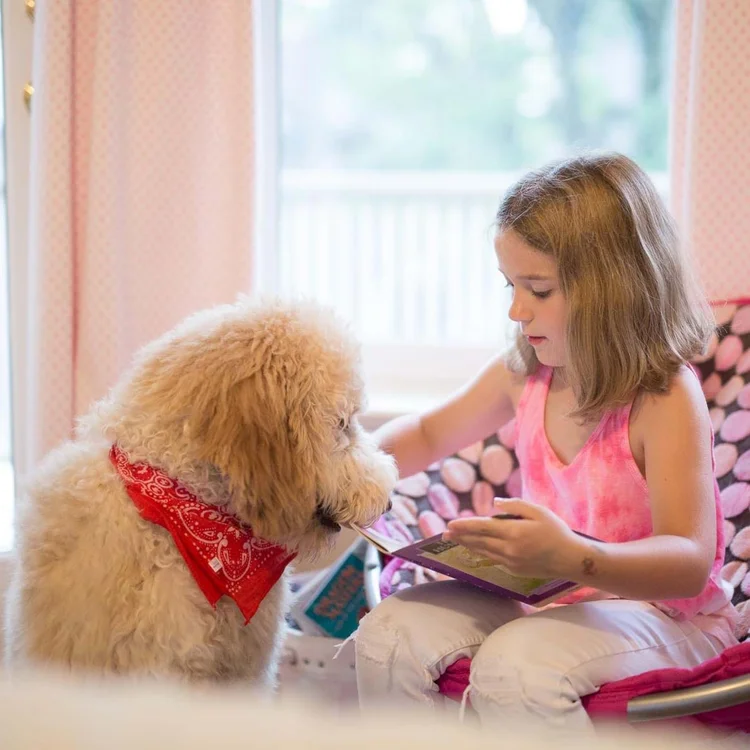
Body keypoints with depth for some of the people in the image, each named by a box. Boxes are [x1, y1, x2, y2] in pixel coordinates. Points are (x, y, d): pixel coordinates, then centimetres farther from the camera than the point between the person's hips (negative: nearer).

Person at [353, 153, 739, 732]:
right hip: (552, 593, 7)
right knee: (389, 633, -12)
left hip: (662, 609, -7)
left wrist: (573, 557, -48)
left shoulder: (667, 397, -20)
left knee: (512, 665, -34)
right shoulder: (524, 373, 1)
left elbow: (690, 562, -29)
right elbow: (428, 434, 20)